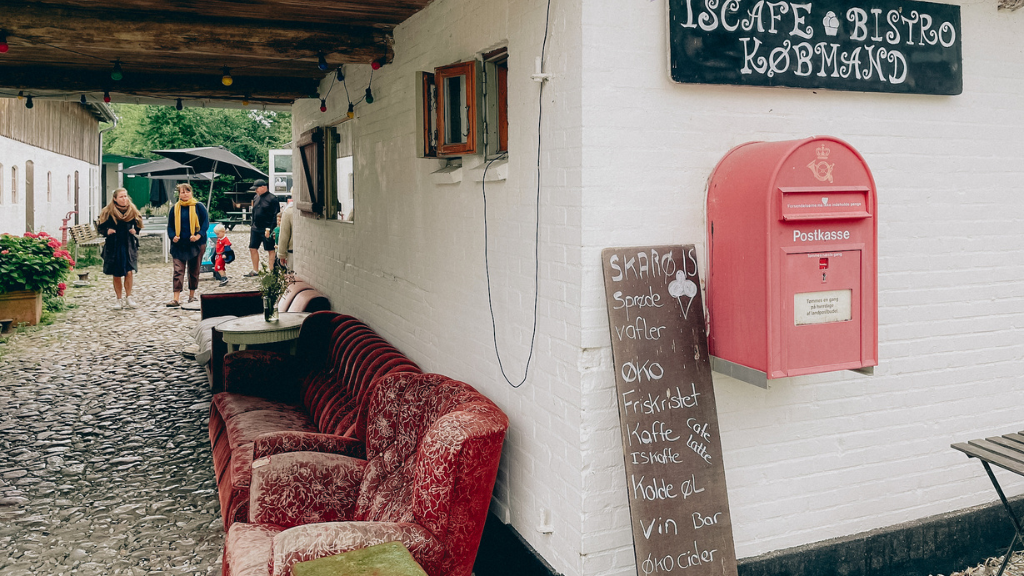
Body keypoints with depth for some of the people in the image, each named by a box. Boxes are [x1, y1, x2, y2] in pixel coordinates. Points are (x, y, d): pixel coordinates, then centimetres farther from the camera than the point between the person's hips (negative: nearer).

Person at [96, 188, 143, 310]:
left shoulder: (133, 211, 3)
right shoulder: (108, 212, -5)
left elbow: (138, 225, 19)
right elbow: (100, 226, 4)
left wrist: (135, 231, 0)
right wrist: (107, 232, -14)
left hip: (129, 246, 1)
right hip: (113, 246, -1)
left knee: (129, 272, -13)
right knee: (116, 275, 5)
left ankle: (128, 297, 1)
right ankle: (118, 299, 17)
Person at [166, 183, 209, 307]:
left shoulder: (198, 206, 0)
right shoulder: (175, 208, 7)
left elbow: (206, 222, -3)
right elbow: (170, 225, 10)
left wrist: (199, 235, -17)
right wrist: (173, 236, -9)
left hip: (196, 244, -1)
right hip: (179, 245, 1)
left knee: (194, 271, 9)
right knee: (178, 271, -7)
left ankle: (192, 295, 22)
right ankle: (176, 298, -11)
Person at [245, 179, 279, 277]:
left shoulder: (272, 199, -10)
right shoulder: (256, 198, 13)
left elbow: (275, 216, -13)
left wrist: (270, 229, -18)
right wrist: (252, 226, 16)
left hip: (267, 230, -8)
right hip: (256, 229, 8)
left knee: (270, 250, 0)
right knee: (253, 249, 10)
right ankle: (255, 271, 21)